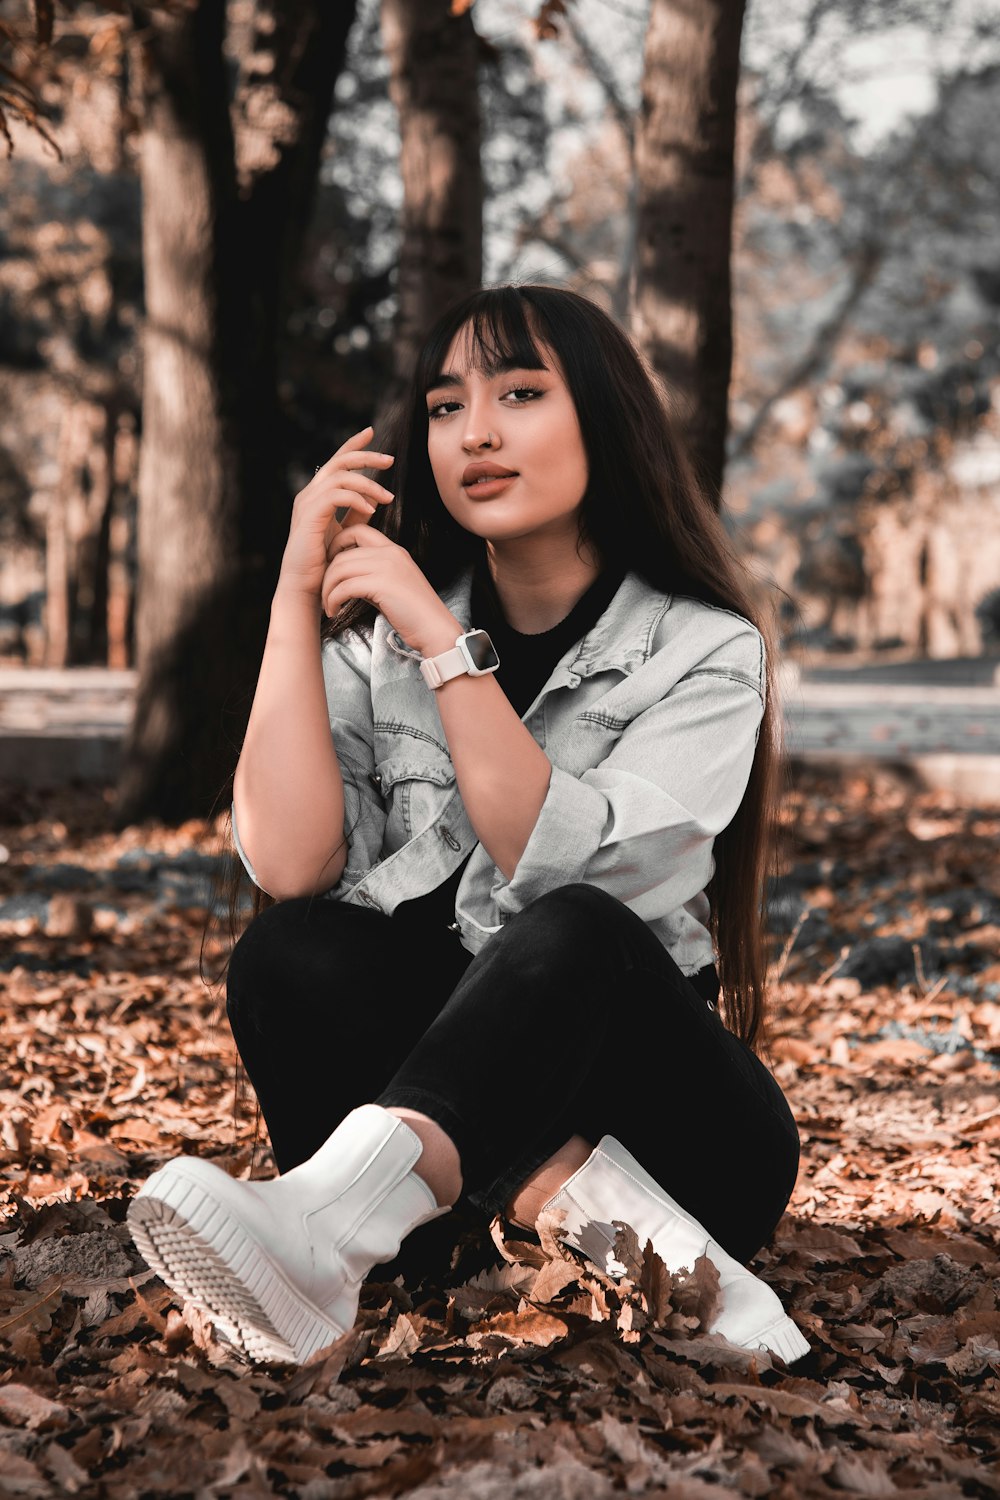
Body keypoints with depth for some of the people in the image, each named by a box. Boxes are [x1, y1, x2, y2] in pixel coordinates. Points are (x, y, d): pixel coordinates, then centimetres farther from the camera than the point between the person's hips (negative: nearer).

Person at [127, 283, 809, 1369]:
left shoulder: (705, 652, -4)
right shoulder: (380, 633, 4)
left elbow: (571, 874, -19)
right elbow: (290, 867, -12)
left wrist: (444, 641, -19)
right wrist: (298, 597, -12)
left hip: (653, 1095, -3)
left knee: (572, 931, -33)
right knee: (287, 957, -26)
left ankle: (326, 1218, -56)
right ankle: (633, 1233, -38)